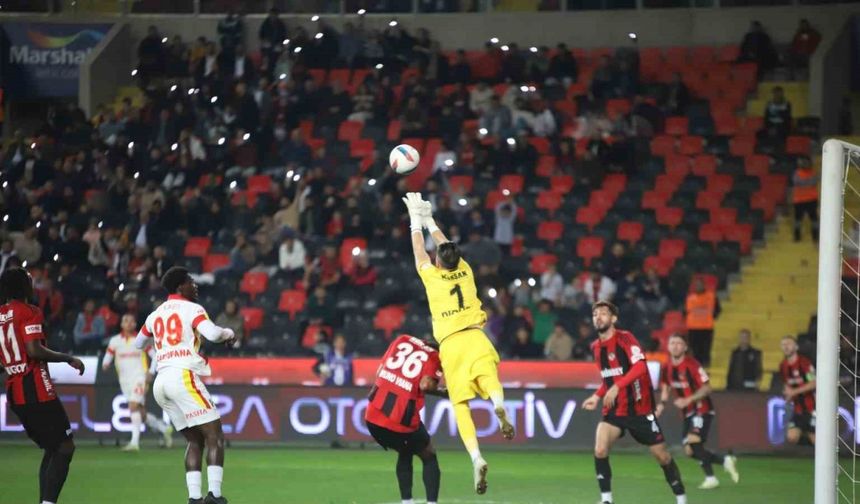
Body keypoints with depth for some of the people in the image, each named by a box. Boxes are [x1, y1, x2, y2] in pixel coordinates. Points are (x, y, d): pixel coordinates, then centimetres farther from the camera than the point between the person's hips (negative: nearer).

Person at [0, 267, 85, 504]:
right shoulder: (29, 312, -8)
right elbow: (34, 350, -19)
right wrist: (68, 359, -10)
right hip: (37, 391, -8)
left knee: (51, 449, 17)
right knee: (64, 447, -5)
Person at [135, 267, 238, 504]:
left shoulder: (156, 315, 20)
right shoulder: (191, 309, 0)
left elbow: (138, 343, 34)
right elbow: (212, 334, -16)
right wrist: (229, 333, 4)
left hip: (161, 382, 8)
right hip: (184, 376, -8)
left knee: (195, 440, 13)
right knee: (214, 435, -7)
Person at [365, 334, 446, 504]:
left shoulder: (402, 340, 15)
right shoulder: (436, 356, -1)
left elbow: (380, 371, 14)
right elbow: (425, 384, -15)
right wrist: (443, 392, 2)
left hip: (373, 415, 5)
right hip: (403, 419, -5)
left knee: (405, 453, 29)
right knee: (429, 457, 18)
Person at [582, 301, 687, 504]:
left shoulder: (625, 338, -14)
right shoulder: (596, 347, 7)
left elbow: (640, 367, -29)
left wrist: (617, 387, -39)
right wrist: (597, 396, 5)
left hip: (639, 409, -5)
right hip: (614, 409, 5)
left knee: (661, 455, 4)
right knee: (600, 450, -17)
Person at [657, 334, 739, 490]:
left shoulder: (691, 365, -17)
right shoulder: (667, 368, 3)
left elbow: (706, 388, -18)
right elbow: (665, 388, 20)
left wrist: (688, 400, -28)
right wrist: (662, 404, 2)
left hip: (702, 409, -7)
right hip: (688, 413, 7)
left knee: (693, 441, -24)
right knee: (690, 451, 0)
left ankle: (710, 478, -12)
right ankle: (725, 461, 17)